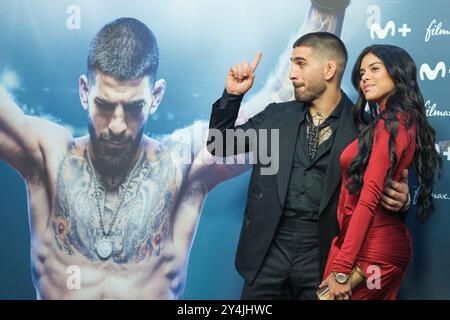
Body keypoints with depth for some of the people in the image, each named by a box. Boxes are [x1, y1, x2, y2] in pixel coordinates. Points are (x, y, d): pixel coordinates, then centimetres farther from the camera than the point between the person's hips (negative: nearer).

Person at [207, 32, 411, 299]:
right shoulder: (277, 115, 7)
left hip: (324, 255, -2)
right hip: (269, 249, 3)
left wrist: (399, 199, -22)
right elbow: (219, 145, 10)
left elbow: (386, 184, 2)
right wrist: (232, 95, -3)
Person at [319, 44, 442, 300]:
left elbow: (368, 200, -22)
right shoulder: (407, 121, 13)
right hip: (390, 240, 9)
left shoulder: (390, 123, -15)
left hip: (369, 247, -9)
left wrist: (341, 268, -23)